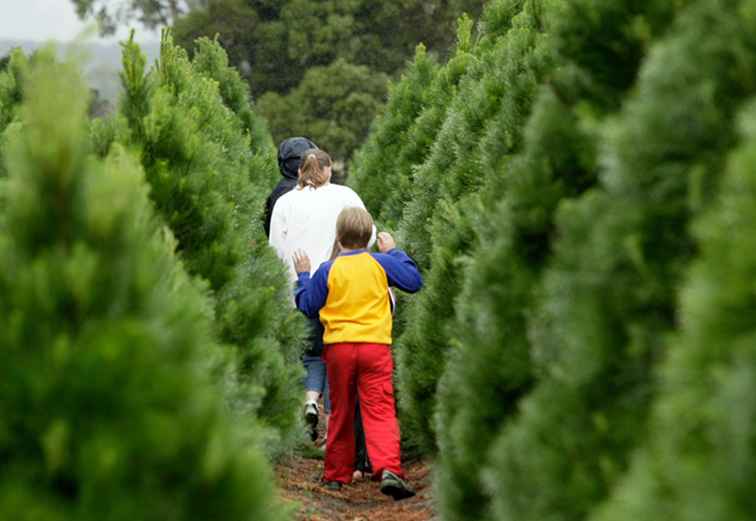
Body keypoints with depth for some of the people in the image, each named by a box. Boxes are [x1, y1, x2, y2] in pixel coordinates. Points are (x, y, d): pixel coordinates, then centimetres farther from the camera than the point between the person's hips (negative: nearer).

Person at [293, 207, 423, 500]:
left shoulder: (327, 271, 1)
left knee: (340, 414, 14)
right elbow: (414, 281, 10)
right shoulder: (381, 264, 1)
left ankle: (336, 475, 22)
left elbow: (308, 307, 8)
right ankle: (388, 469, -27)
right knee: (380, 411, -7)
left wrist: (303, 276, 22)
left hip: (338, 347, 1)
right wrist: (394, 252, 20)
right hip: (376, 346, -1)